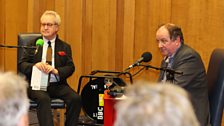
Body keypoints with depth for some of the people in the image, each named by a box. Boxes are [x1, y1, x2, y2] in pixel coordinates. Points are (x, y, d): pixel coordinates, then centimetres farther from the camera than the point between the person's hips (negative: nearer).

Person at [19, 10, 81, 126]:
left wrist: (56, 71, -18)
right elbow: (22, 64, 5)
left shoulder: (65, 47, 14)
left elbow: (70, 67, 4)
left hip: (57, 85, 2)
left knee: (76, 99, -25)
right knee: (43, 99, -35)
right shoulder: (33, 44, 13)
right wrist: (34, 65, -17)